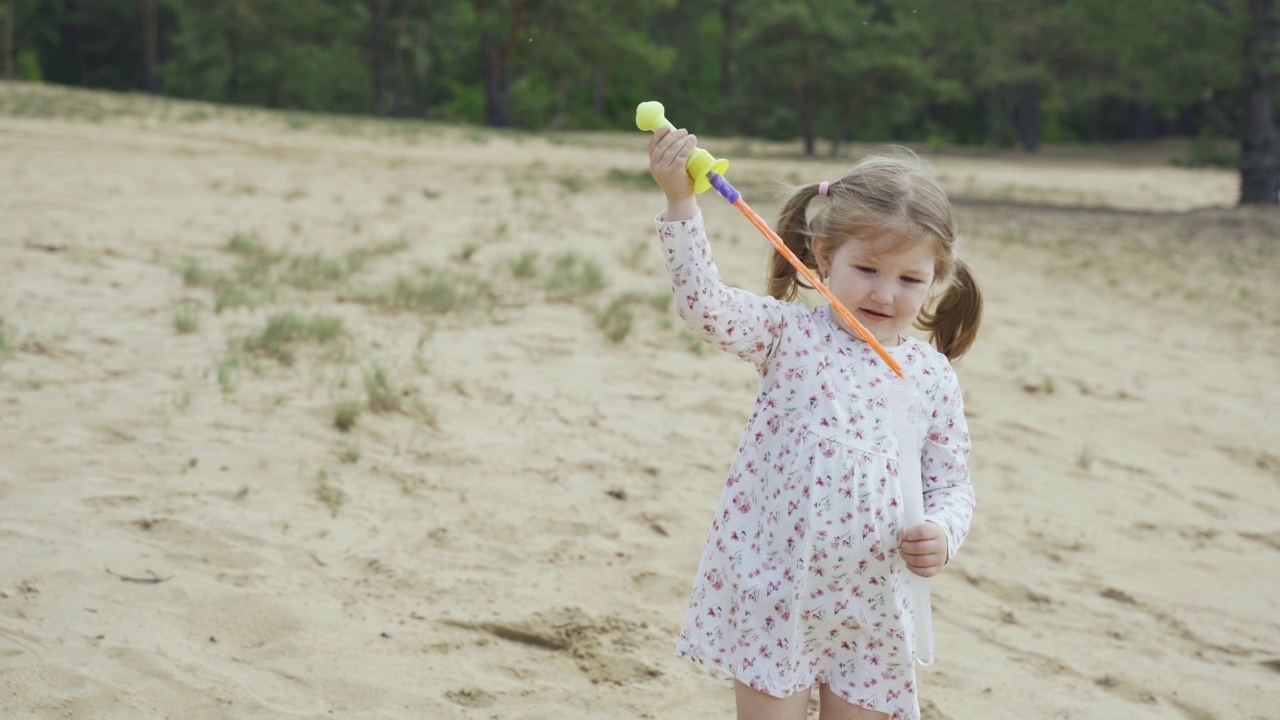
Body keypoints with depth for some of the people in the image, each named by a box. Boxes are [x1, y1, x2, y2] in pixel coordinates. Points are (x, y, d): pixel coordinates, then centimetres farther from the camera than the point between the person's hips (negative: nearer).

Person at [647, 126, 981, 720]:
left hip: (871, 605, 3)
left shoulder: (932, 378, 4)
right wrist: (680, 201, -27)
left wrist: (942, 532, -11)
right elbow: (706, 306, -17)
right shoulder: (791, 334, -3)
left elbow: (951, 482, 10)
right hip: (769, 590, -2)